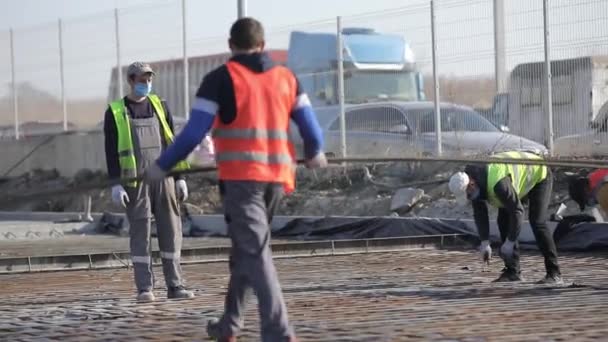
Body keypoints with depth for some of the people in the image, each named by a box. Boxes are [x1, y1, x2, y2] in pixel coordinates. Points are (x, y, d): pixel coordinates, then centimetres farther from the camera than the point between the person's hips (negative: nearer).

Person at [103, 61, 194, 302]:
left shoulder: (159, 106, 14)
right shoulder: (115, 112, 4)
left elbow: (172, 143, 14)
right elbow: (111, 151, 0)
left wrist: (180, 177, 9)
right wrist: (115, 184, -9)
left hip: (163, 177, 3)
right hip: (135, 181, -3)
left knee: (171, 230, 1)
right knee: (140, 232, -3)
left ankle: (175, 285, 6)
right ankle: (145, 288, -1)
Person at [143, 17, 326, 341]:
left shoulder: (221, 79, -1)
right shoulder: (286, 78, 12)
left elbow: (193, 133, -5)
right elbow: (310, 127, 12)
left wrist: (161, 166, 7)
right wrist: (314, 154, 34)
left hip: (241, 176, -5)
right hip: (276, 177, 5)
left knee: (255, 253, -7)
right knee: (246, 248, 20)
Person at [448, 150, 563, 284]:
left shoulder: (497, 183, -42)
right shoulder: (469, 180, -15)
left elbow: (517, 211, -37)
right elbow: (480, 213, -9)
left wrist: (510, 242, -32)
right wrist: (485, 242, -15)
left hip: (538, 174, -8)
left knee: (537, 223, -19)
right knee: (503, 221, -1)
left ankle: (554, 273, -16)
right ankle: (512, 271, 4)